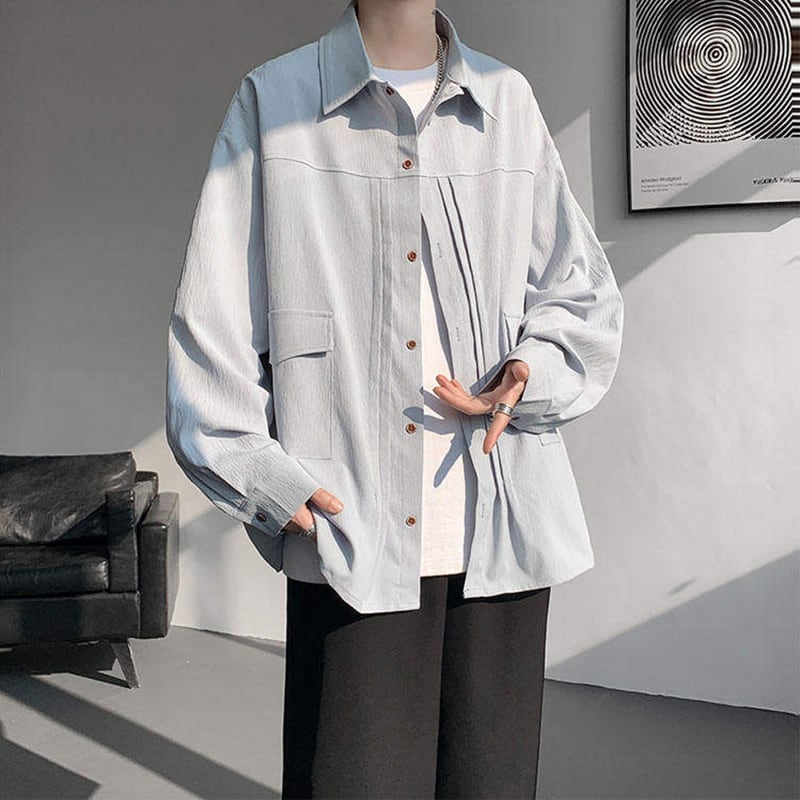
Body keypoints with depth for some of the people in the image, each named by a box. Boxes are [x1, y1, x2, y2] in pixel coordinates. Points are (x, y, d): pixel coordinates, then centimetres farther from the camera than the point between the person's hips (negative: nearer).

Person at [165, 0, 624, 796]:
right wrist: (260, 477, -5)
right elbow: (212, 319, 3)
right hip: (350, 534, -2)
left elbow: (582, 292, 16)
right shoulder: (272, 99, 6)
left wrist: (534, 371, -3)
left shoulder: (509, 100, 13)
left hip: (505, 527, 3)